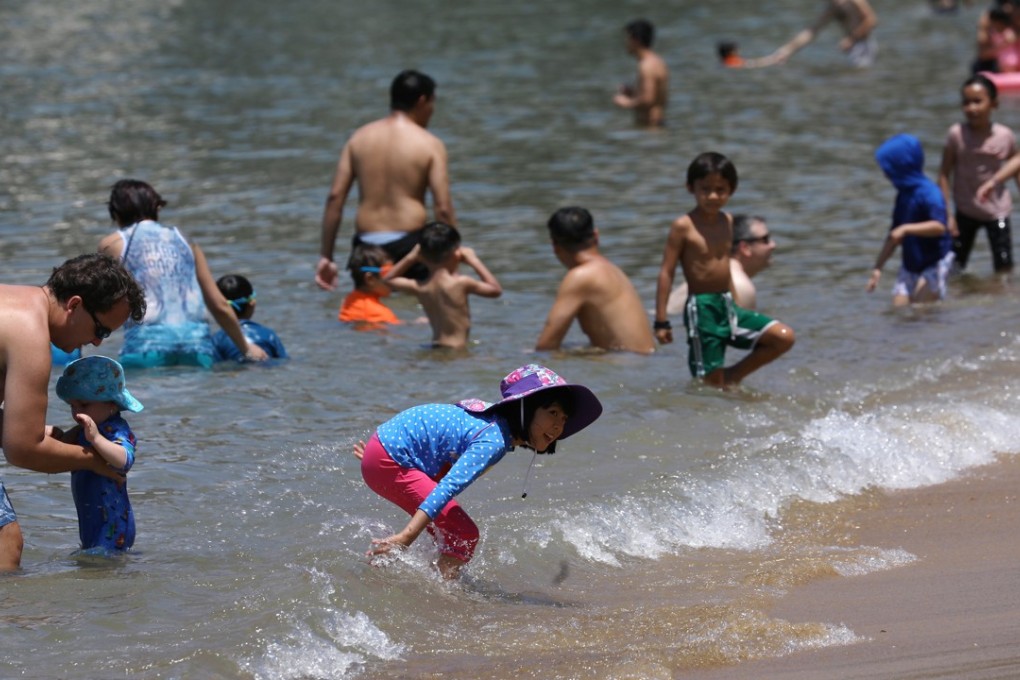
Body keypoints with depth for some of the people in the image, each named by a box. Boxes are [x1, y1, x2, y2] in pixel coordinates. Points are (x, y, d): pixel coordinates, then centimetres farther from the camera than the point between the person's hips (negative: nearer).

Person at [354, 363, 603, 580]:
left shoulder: (497, 421, 6)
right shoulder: (494, 440, -24)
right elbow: (449, 486, -34)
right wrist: (406, 537, -41)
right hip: (389, 462, -10)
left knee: (451, 534, 17)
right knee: (464, 536, -10)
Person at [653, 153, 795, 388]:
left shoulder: (727, 222, 8)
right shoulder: (683, 226, -11)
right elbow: (667, 272, -9)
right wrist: (661, 321, -11)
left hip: (728, 305, 6)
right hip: (701, 308, -6)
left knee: (784, 337, -5)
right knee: (712, 382, -6)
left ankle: (733, 376, 8)